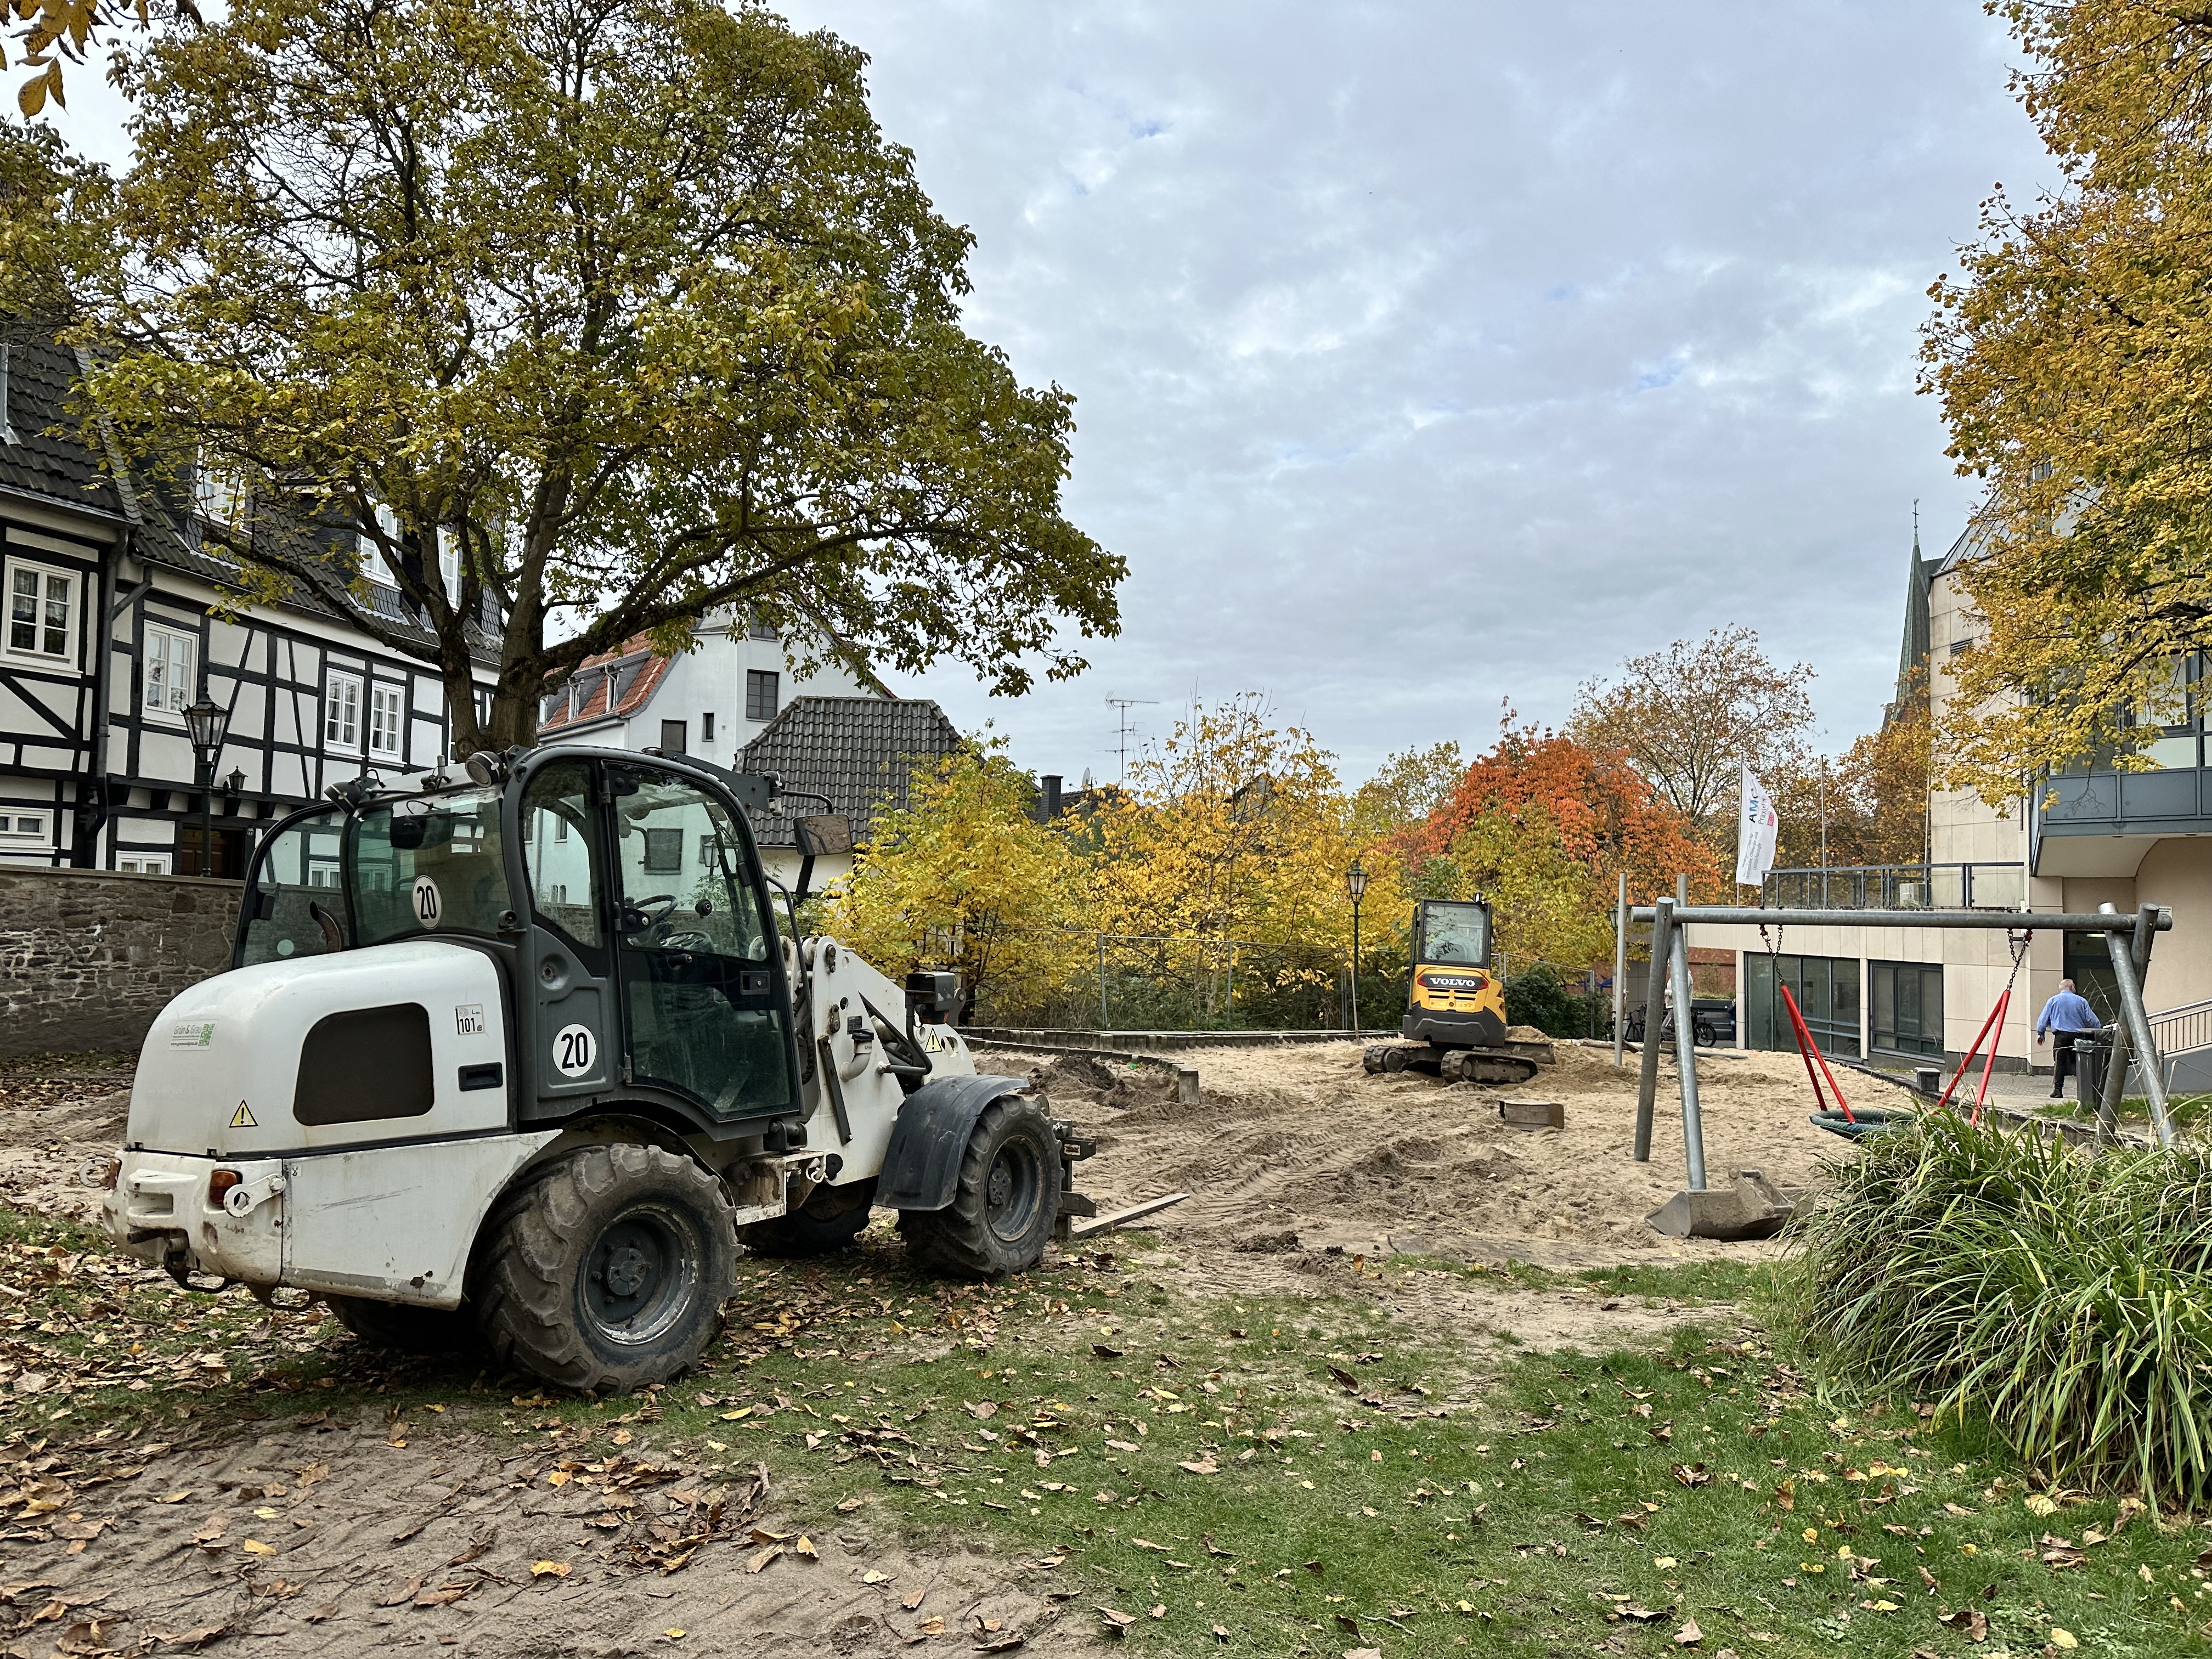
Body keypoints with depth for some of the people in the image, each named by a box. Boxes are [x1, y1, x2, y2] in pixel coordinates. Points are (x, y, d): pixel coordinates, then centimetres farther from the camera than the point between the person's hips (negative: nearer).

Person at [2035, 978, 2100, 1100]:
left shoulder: (2053, 1001, 7)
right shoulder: (2081, 1001, 8)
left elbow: (2043, 1019, 7)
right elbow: (2092, 1020, 7)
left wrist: (2040, 1034, 16)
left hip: (2061, 1036, -1)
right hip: (2078, 1035, 1)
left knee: (2059, 1062, -3)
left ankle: (2058, 1090, -9)